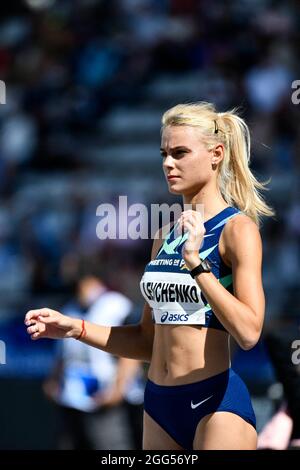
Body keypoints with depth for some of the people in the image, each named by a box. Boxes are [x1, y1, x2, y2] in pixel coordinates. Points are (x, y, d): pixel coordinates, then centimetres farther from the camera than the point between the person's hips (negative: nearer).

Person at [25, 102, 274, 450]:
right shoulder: (166, 236, 14)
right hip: (159, 404, 7)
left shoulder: (237, 229, -7)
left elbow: (248, 332, -19)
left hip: (216, 405, -7)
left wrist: (196, 263, -24)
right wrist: (74, 328, 9)